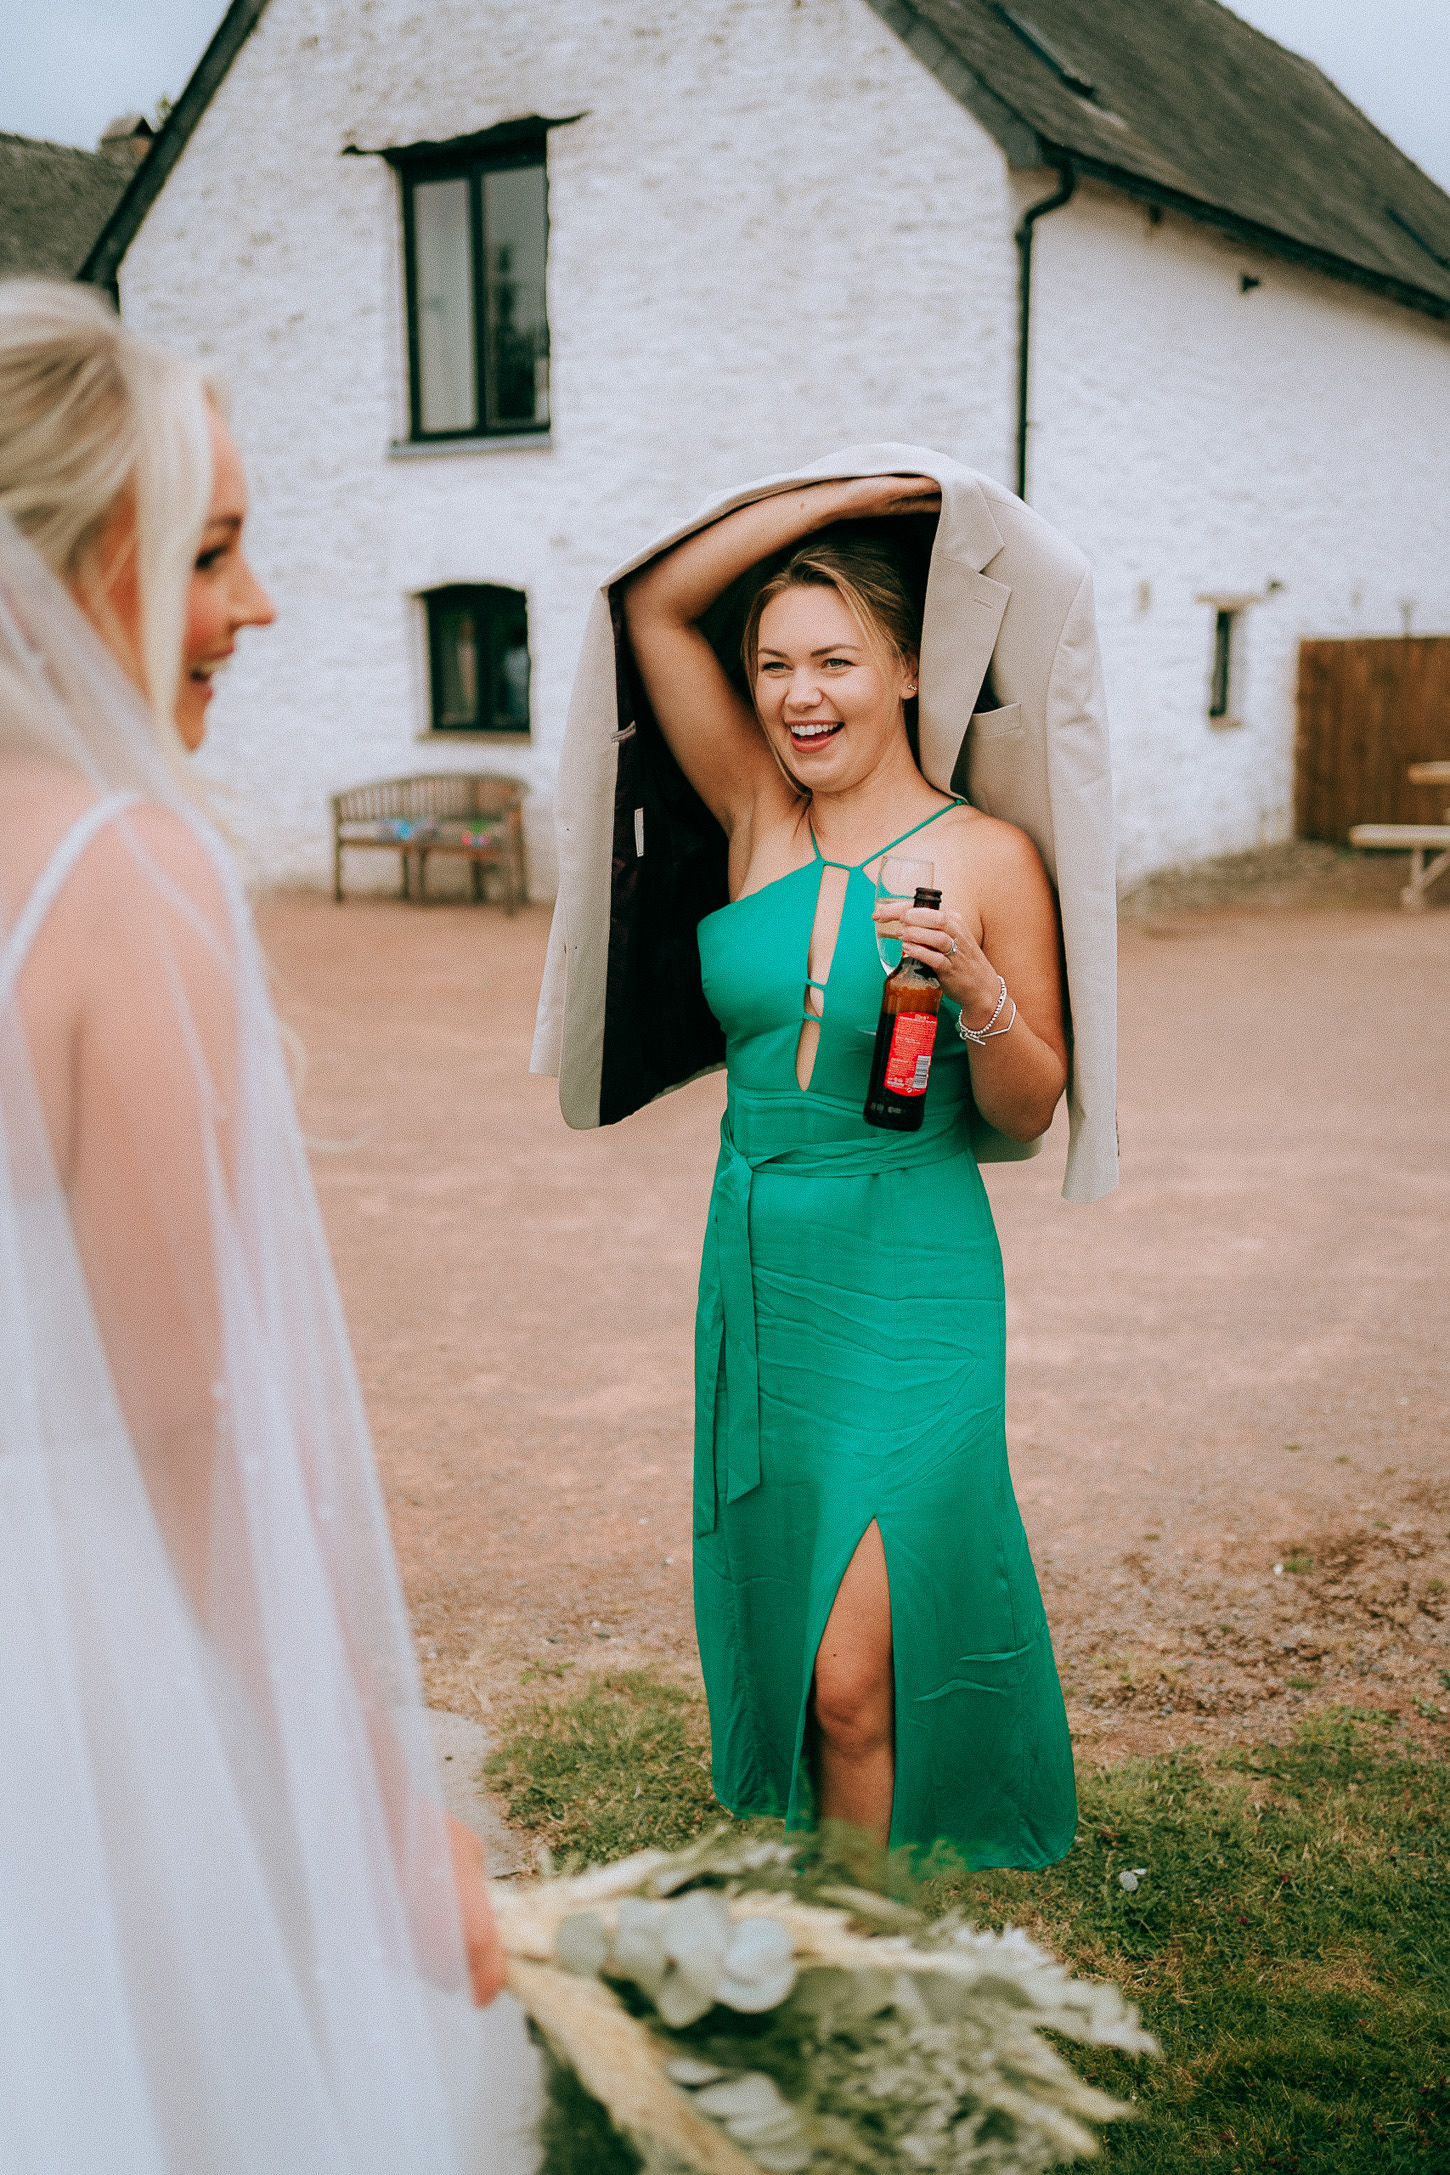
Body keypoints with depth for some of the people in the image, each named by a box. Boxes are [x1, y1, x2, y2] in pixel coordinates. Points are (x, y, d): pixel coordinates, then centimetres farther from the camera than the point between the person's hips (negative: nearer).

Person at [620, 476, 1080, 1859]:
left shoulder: (988, 857, -5)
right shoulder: (756, 814, 4)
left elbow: (1027, 1116, -2)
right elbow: (655, 604, 0)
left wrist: (976, 995, -21)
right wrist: (846, 493, 0)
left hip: (908, 1279, -4)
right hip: (756, 1264, 4)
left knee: (853, 1678, -6)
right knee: (775, 1648, 15)